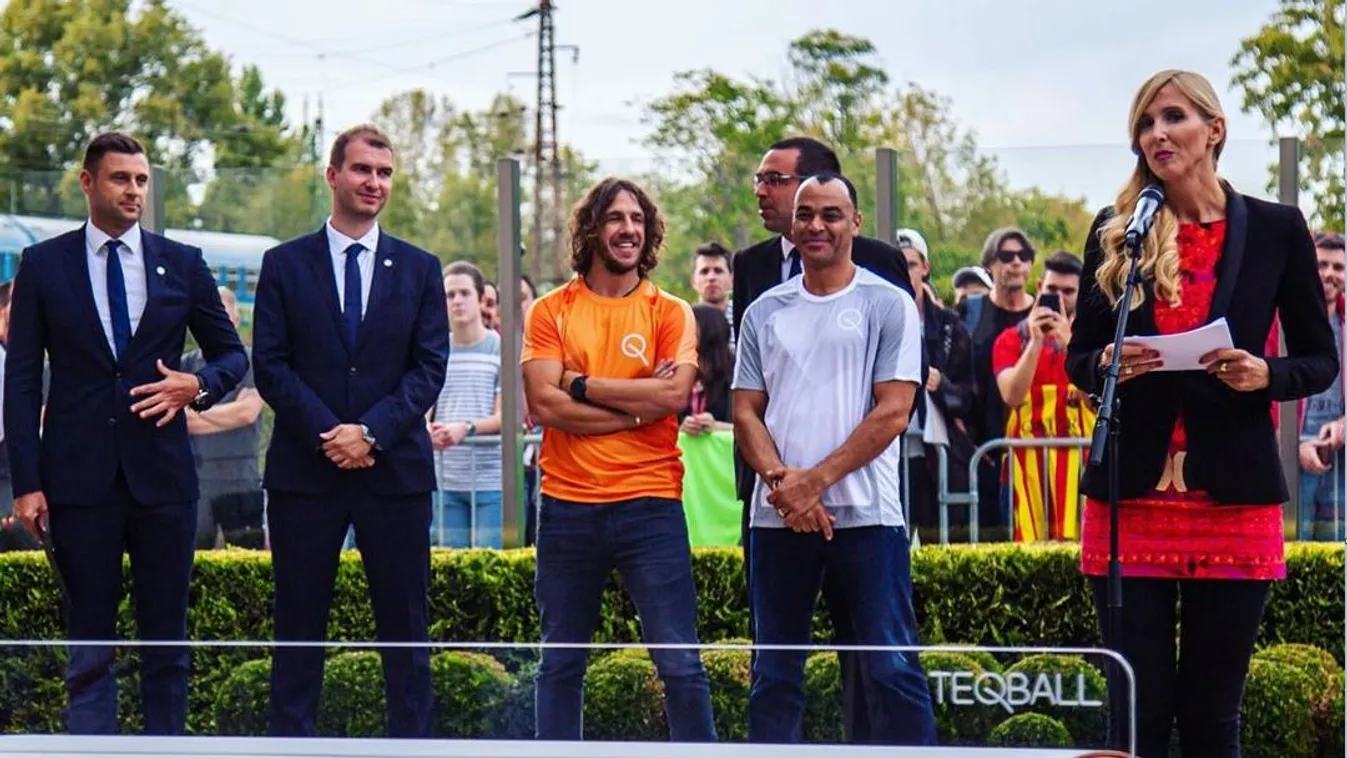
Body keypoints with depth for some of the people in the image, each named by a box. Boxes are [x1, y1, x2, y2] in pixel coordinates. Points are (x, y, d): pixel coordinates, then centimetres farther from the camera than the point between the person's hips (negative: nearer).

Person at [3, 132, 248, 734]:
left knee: (166, 638, 7)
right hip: (79, 476, -1)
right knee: (89, 641, 3)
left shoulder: (182, 264, 7)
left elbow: (232, 354, 15)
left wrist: (198, 385, -9)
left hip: (162, 474, 2)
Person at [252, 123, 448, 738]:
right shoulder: (284, 265, 6)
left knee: (405, 625, 3)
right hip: (305, 470, -1)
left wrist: (371, 431, -12)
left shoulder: (419, 269, 10)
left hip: (395, 468, 1)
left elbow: (429, 368, 2)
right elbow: (270, 365, -1)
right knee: (298, 625, 2)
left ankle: (412, 741, 7)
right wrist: (329, 433, -12)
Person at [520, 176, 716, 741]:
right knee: (560, 663, 9)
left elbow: (672, 396, -10)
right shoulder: (550, 312, 6)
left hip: (650, 506, -1)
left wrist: (581, 384, -7)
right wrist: (638, 404, -9)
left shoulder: (670, 313, 5)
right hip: (567, 506, 1)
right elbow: (544, 404, -7)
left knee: (679, 662, -3)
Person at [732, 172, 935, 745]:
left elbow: (892, 412, -6)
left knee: (891, 667, -5)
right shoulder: (765, 311, 13)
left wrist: (816, 481, -12)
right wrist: (781, 480, -9)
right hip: (778, 518, 4)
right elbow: (746, 411, 9)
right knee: (774, 672, 8)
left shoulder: (888, 305, 1)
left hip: (866, 515, -4)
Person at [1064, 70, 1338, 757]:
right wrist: (1109, 362, -11)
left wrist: (1265, 374, -13)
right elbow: (1077, 357, 11)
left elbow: (1321, 360, 7)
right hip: (1131, 496, 1)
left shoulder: (1276, 229, 4)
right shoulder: (1115, 231, 7)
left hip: (1235, 500, -1)